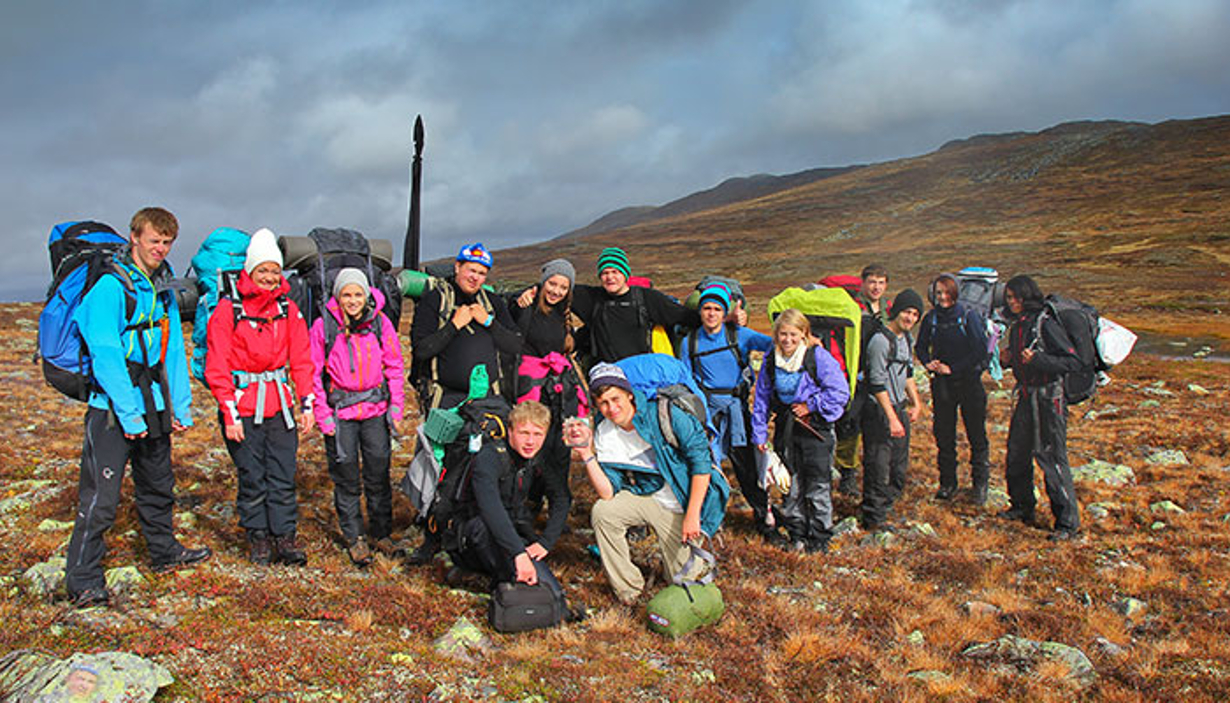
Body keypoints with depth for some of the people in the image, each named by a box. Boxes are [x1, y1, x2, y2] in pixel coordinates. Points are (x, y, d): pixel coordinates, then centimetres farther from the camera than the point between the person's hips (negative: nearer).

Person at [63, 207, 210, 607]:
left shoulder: (164, 292, 11)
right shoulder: (111, 287, -12)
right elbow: (106, 355, -17)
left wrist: (181, 407, 8)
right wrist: (128, 413, -20)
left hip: (154, 408, 8)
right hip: (113, 409, -7)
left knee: (158, 486, 20)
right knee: (100, 497, -5)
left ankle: (164, 551, 37)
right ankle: (82, 581, 4)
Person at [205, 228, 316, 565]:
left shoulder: (288, 309, 7)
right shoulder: (228, 310, -5)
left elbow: (301, 359, 10)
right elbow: (217, 367, -6)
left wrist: (306, 403, 3)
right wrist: (230, 413, -11)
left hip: (280, 404, 3)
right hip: (243, 405, -3)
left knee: (284, 474, 4)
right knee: (252, 477, 5)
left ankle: (285, 537, 13)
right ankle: (258, 537, 19)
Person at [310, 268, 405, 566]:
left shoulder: (380, 323, 1)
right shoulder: (323, 326, -3)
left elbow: (394, 367, 7)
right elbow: (314, 374, 2)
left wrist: (396, 406, 1)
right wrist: (323, 414, -3)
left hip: (376, 408, 1)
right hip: (340, 411, -1)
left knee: (379, 473, 8)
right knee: (346, 477, 5)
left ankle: (381, 533, 23)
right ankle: (354, 538, 19)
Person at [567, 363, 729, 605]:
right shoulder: (604, 434, -5)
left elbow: (701, 460, -18)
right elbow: (608, 494, -10)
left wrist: (692, 515, -21)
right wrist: (586, 454, -21)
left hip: (683, 503, -4)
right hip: (647, 496, 4)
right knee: (602, 513, -22)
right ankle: (627, 588, -4)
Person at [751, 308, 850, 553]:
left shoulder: (818, 356, -10)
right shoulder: (770, 361, 4)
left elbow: (840, 392, -12)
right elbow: (761, 399, 10)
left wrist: (811, 406, -11)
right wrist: (759, 434, 7)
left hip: (815, 426, -4)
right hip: (786, 429, 4)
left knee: (818, 485, 1)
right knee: (791, 484, 11)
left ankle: (820, 536, 15)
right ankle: (797, 534, 25)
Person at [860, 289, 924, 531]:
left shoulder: (906, 337, 11)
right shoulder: (881, 340, -18)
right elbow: (878, 384, -21)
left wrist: (915, 402, 17)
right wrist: (892, 418, -23)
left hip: (899, 408, 9)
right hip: (879, 411, -9)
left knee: (900, 467, 15)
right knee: (879, 469, -3)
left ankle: (884, 510, 29)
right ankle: (873, 520, 9)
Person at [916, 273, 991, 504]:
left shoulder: (969, 316, -7)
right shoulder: (931, 318, 3)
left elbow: (980, 350, -11)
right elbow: (921, 346, 11)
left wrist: (952, 368, -13)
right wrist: (928, 363, -9)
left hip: (969, 381, -3)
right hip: (942, 384, 3)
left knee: (976, 435, 2)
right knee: (943, 435, 7)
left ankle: (980, 484, 14)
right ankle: (947, 483, 19)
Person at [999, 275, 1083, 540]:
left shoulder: (1045, 324, -13)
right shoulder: (1017, 325, 11)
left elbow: (1073, 361, -16)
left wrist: (1037, 360, -26)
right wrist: (1009, 360, 3)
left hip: (1048, 398, -8)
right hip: (1024, 397, 8)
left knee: (1052, 459, -8)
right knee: (1016, 456, 14)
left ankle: (1068, 523, 0)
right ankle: (1022, 508, 31)